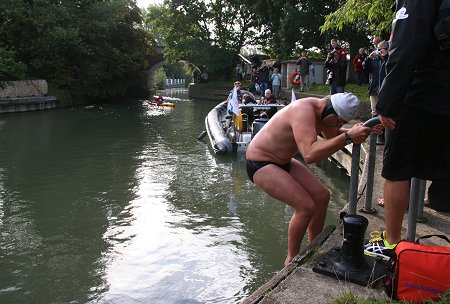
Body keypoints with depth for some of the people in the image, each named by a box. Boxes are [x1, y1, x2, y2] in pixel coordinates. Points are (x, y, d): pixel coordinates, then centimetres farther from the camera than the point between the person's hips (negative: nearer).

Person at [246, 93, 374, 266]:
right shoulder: (304, 110, -30)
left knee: (322, 196, 8)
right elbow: (310, 154, -44)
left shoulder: (321, 110, -1)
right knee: (306, 207, -18)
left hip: (282, 161, 10)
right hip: (260, 164, -10)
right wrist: (348, 137, -44)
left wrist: (354, 131, 0)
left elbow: (333, 136, 19)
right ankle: (291, 260, 2)